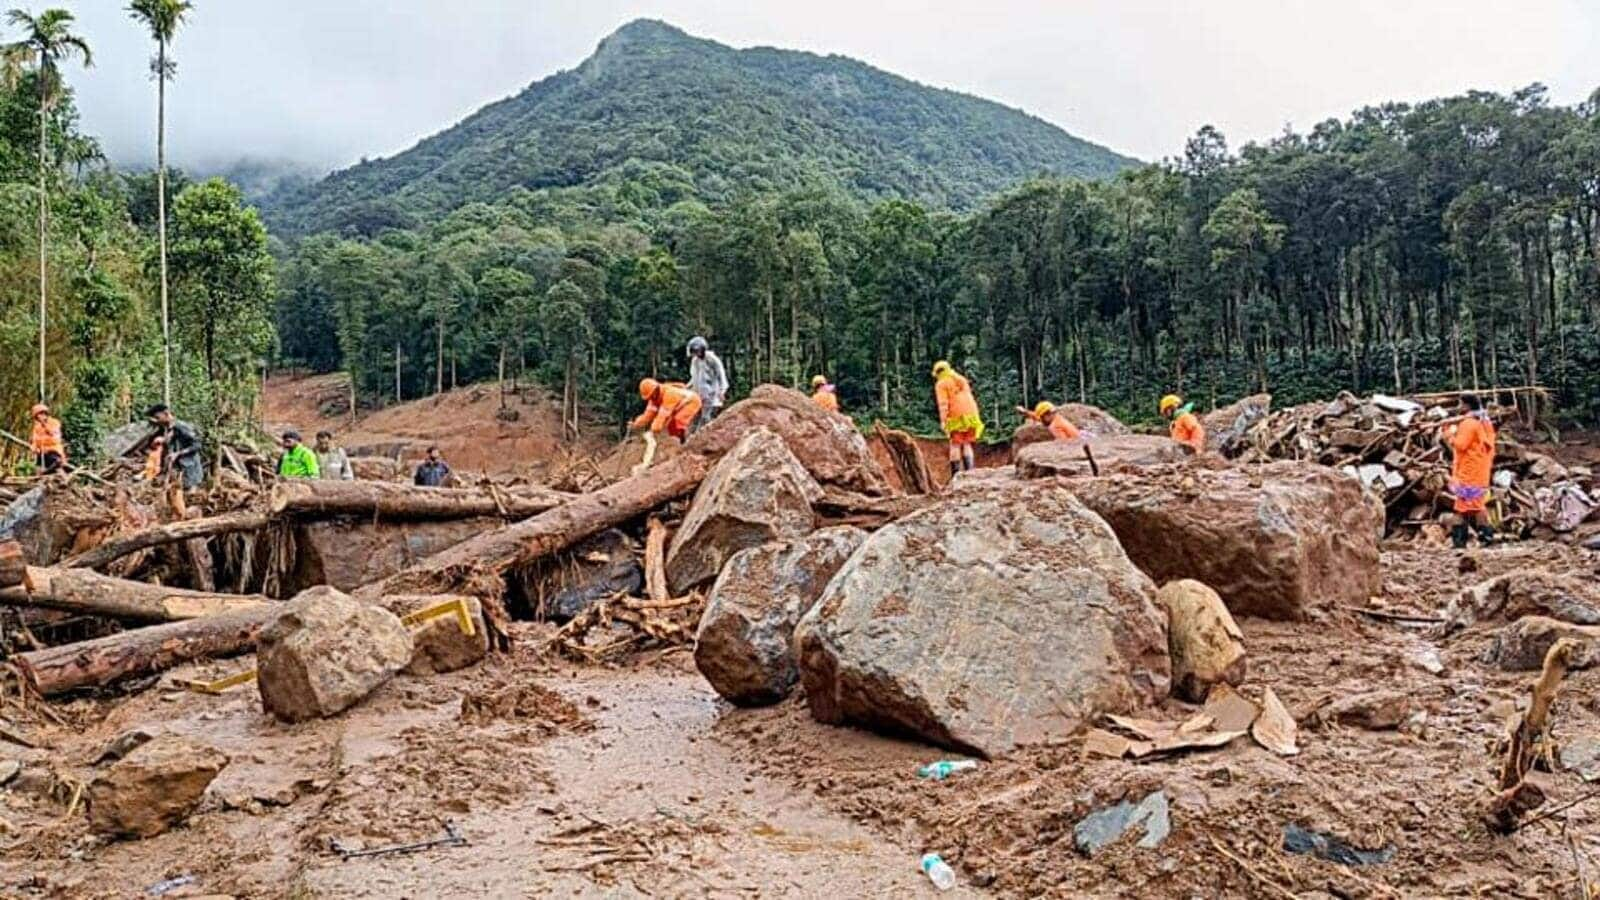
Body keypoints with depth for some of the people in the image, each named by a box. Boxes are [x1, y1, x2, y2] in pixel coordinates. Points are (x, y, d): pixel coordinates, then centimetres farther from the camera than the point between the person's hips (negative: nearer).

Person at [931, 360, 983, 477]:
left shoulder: (941, 384, 2)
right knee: (967, 445, 10)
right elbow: (971, 399, 18)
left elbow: (943, 403, -10)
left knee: (955, 446, -2)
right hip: (970, 417, 5)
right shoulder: (962, 379, 21)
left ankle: (956, 475, -6)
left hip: (956, 418, -5)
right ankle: (970, 471, -1)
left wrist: (943, 421, -12)